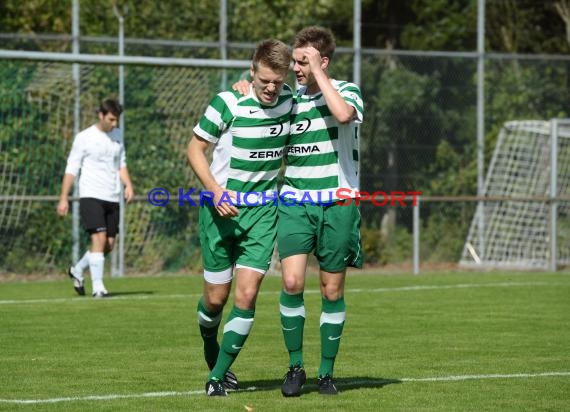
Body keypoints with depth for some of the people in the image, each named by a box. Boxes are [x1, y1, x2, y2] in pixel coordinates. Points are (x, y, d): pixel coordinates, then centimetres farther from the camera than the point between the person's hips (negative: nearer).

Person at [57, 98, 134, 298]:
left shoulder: (117, 135, 13)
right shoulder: (84, 138, -4)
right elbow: (72, 168, -2)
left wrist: (128, 185, 1)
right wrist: (64, 198, -6)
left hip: (112, 197, 6)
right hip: (91, 196, -6)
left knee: (109, 244, 6)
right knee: (99, 237, -17)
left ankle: (77, 270, 29)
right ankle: (98, 288, -13)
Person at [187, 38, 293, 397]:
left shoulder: (290, 101, -3)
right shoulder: (229, 103, -14)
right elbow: (195, 148, -7)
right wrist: (215, 189, -19)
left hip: (263, 209, 2)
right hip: (222, 208, -2)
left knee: (246, 295, -10)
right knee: (216, 297, 4)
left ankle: (218, 376, 0)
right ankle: (211, 351, 36)